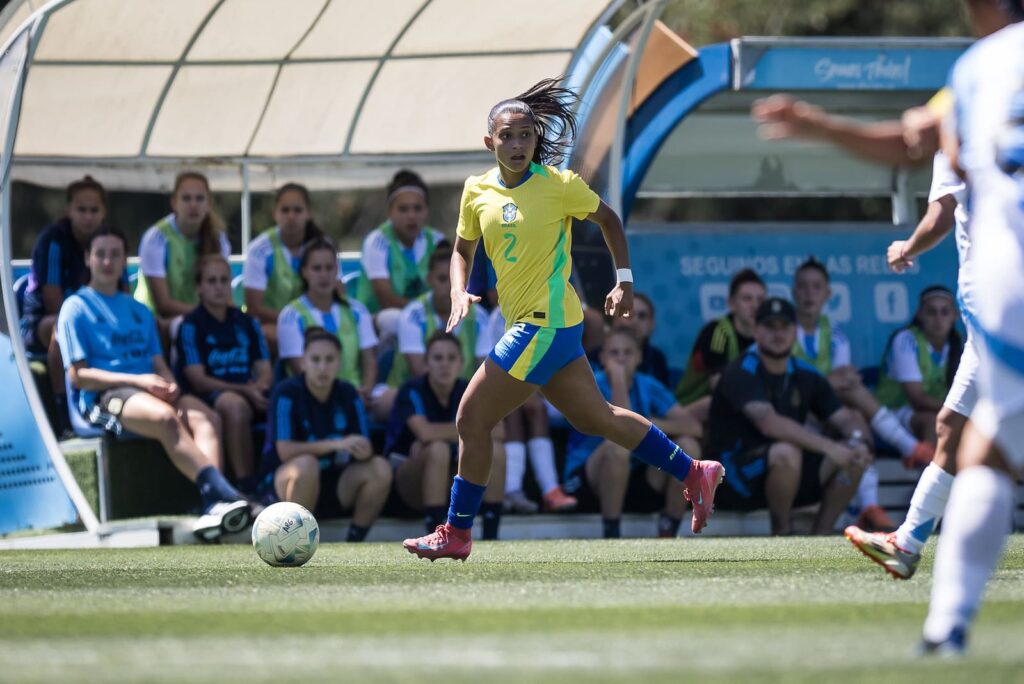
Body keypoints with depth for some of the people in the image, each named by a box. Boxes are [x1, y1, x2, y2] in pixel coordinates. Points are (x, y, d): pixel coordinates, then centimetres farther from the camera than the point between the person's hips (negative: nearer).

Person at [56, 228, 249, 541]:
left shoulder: (139, 311, 27)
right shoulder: (76, 308, 7)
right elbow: (78, 375, -3)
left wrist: (169, 384, -6)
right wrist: (137, 380, -13)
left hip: (150, 391, 6)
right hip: (101, 397, -6)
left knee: (206, 417, -26)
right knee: (165, 417, -37)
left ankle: (214, 504, -47)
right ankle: (222, 491, -50)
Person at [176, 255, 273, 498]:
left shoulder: (247, 323, 20)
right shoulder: (191, 326, 4)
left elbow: (265, 371, 14)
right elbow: (198, 380, -6)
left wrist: (259, 388, -12)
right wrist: (245, 391, -17)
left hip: (249, 393, 5)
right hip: (208, 398, -5)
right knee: (235, 405, -40)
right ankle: (248, 491, -40)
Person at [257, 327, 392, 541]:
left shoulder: (348, 395, 2)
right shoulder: (287, 393, -13)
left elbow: (365, 448, -4)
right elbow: (285, 450, -24)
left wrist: (364, 451, -29)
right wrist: (336, 444, -32)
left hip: (332, 485, 5)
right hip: (282, 485, -5)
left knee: (380, 468, -18)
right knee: (307, 464, -37)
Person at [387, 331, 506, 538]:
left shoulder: (467, 391, -2)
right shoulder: (412, 391, -16)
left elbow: (497, 431, -17)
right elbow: (425, 432, -35)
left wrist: (442, 433, -27)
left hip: (451, 485, 5)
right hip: (408, 480, -5)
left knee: (495, 449, -20)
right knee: (438, 449, -35)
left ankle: (490, 540, -21)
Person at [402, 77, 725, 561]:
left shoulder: (558, 185, -10)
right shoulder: (477, 191, 7)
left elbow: (608, 219, 5)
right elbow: (463, 248, 20)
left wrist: (624, 281, 4)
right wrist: (459, 292, 1)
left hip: (545, 323, -7)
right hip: (534, 324, 7)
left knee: (472, 419, -8)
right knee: (595, 418, 16)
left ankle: (456, 534, 0)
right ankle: (694, 473, 27)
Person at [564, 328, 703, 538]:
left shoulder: (648, 386, 1)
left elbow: (694, 427, -8)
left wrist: (654, 425, -23)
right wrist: (617, 375, -27)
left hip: (634, 477, 5)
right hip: (588, 479, -5)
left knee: (688, 446, -15)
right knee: (618, 445, -36)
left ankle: (667, 536, -10)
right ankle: (611, 539, -27)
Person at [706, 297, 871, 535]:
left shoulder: (806, 375, 7)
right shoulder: (741, 373, -16)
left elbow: (845, 418, 7)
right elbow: (769, 424, -31)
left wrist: (856, 442, -19)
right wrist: (829, 447, -36)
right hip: (734, 478, -7)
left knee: (853, 457, -9)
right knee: (786, 453, -36)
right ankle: (782, 537, -15)